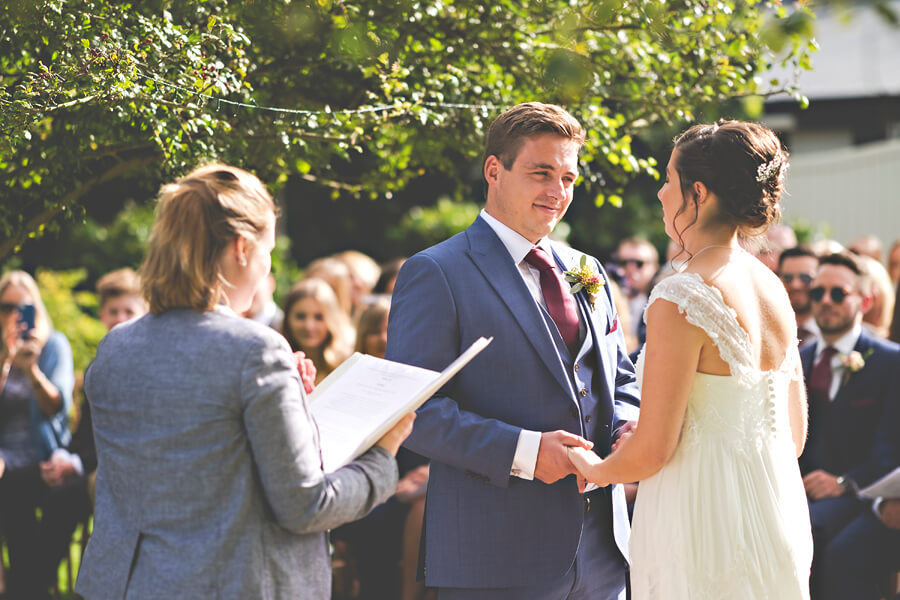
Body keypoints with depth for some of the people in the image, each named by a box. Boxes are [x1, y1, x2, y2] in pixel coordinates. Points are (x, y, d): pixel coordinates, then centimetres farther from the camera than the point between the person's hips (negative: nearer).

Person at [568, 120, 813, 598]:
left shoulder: (680, 300, -18)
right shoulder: (773, 288, 6)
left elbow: (652, 450, -16)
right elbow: (794, 436, 14)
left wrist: (594, 469, 3)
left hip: (703, 530, -8)